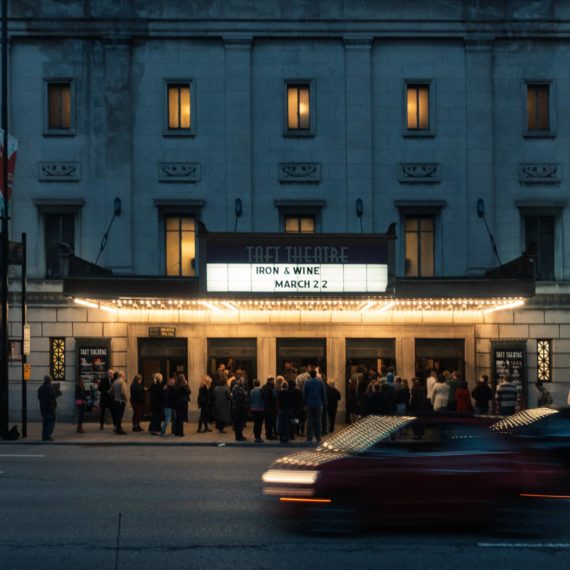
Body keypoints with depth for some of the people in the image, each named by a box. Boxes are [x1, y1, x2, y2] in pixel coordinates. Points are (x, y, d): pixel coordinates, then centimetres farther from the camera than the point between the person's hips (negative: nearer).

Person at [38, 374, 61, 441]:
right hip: (50, 407, -7)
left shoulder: (40, 388, 11)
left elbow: (39, 397, 15)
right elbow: (53, 396, -20)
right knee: (51, 421, -3)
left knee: (44, 421, 12)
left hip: (42, 407, 7)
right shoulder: (50, 387, -13)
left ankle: (44, 436, 10)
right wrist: (58, 392, -4)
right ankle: (48, 435, -12)